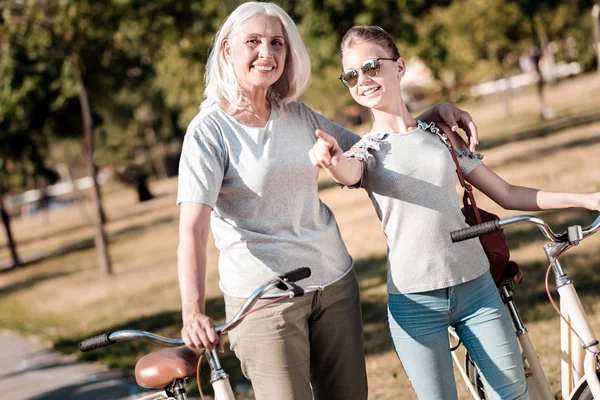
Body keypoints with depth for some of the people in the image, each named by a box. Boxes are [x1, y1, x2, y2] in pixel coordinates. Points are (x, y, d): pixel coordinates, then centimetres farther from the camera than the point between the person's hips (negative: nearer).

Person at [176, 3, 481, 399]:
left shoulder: (299, 116, 7)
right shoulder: (210, 131, -10)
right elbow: (193, 228, -20)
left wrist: (436, 113, 6)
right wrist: (193, 312, -35)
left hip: (335, 282, 6)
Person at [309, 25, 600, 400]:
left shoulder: (441, 135, 7)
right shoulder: (366, 151, 1)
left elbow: (507, 194, 11)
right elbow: (349, 172, -25)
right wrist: (333, 160, -50)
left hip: (477, 286, 2)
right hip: (415, 301, -2)